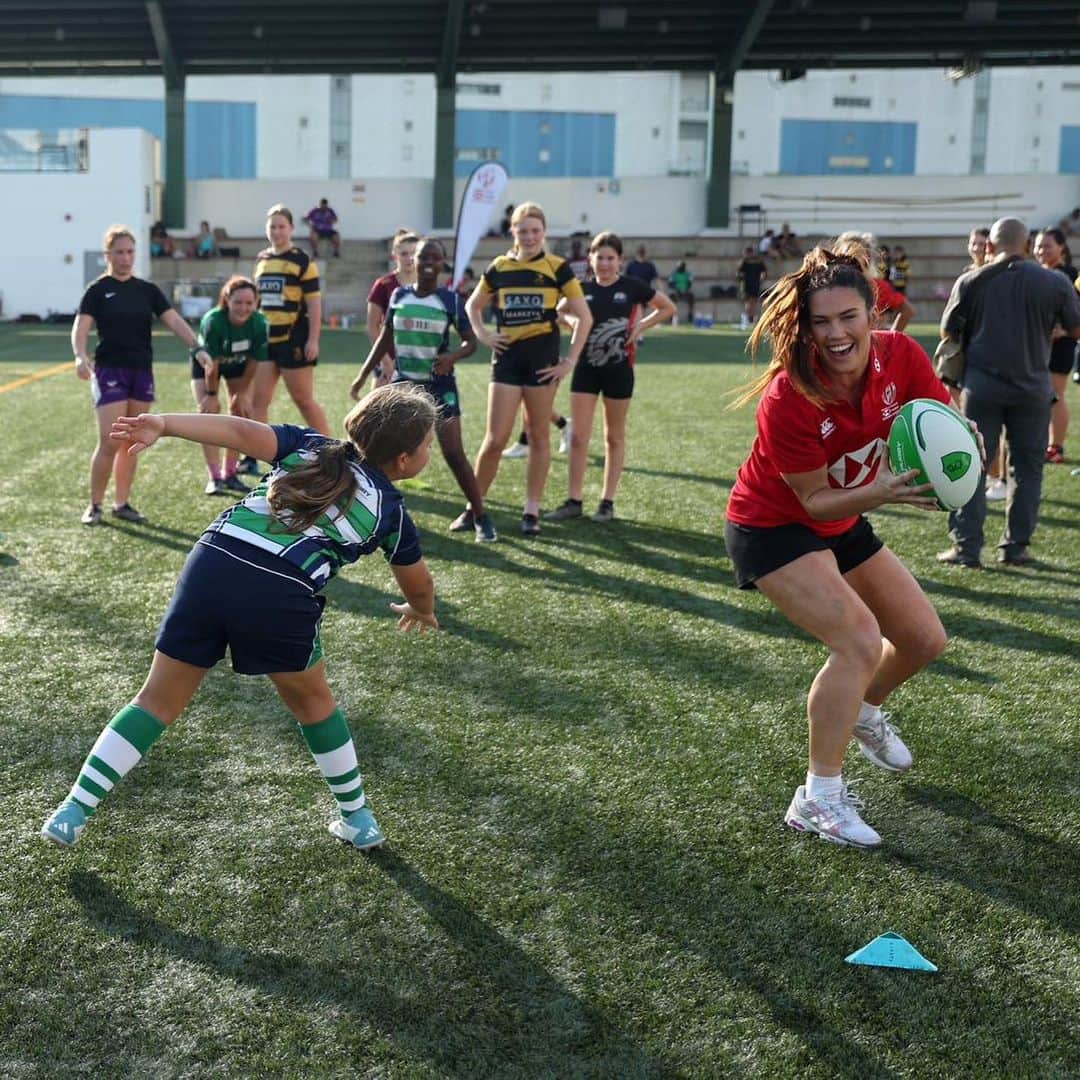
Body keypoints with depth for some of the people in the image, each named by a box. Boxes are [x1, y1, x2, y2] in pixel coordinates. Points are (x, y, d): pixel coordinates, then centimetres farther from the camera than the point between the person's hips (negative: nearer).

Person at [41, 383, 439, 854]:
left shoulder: (308, 445, 22)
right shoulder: (391, 510, 17)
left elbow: (243, 431, 4)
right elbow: (418, 586, 31)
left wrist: (163, 423, -3)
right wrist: (420, 613, 54)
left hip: (212, 563, 3)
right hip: (282, 592, -2)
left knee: (158, 700, 15)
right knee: (313, 702, 24)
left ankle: (73, 811, 16)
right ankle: (358, 818, 33)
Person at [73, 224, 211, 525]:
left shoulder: (148, 290, 9)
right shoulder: (98, 290, -1)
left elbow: (174, 320, 0)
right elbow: (81, 328, -10)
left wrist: (197, 347, -16)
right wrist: (81, 356, -29)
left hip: (142, 372, 4)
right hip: (110, 371, -4)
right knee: (109, 442, -10)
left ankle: (122, 503, 19)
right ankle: (94, 505, 3)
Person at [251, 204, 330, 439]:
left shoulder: (302, 260, -6)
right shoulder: (261, 259, 12)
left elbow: (314, 302, -9)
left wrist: (313, 340, -15)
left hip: (294, 340, -6)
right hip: (266, 340, 6)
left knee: (304, 401, 1)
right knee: (258, 401, 3)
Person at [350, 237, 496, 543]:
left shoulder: (450, 299, -6)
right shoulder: (399, 296, 3)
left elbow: (471, 341, -5)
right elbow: (385, 339, 12)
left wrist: (453, 356, -27)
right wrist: (363, 376, 12)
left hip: (439, 386, -3)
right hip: (403, 383, 3)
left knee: (454, 454, -9)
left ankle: (481, 518, 0)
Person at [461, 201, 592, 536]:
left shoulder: (557, 268, -1)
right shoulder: (498, 268, 6)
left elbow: (584, 317, 0)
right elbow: (472, 305, 20)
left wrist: (569, 361, -5)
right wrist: (482, 334, 3)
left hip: (542, 358, -1)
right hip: (507, 357, 1)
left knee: (538, 436, 6)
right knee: (495, 439, -2)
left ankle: (532, 511, 15)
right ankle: (473, 508, 10)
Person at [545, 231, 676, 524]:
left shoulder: (632, 286, -4)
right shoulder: (583, 289, 2)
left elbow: (668, 308, 5)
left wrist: (641, 325, -7)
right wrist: (573, 322, 0)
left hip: (619, 369, -2)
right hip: (586, 367, 2)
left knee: (614, 437, 8)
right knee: (579, 436, -1)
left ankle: (608, 502, 16)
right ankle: (574, 500, 7)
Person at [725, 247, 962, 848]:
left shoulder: (901, 357, -19)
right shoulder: (787, 399, -32)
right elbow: (814, 500, -24)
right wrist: (880, 494, -41)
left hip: (842, 524, 7)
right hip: (773, 527, -7)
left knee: (925, 640, 11)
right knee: (860, 640, -25)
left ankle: (865, 712, 44)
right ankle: (819, 799, -11)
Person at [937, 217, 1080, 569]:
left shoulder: (970, 282, -3)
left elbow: (948, 332, 5)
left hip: (981, 384, 0)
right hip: (1032, 385, 1)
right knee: (1027, 466, 12)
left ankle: (967, 547, 4)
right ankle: (1016, 546, 13)